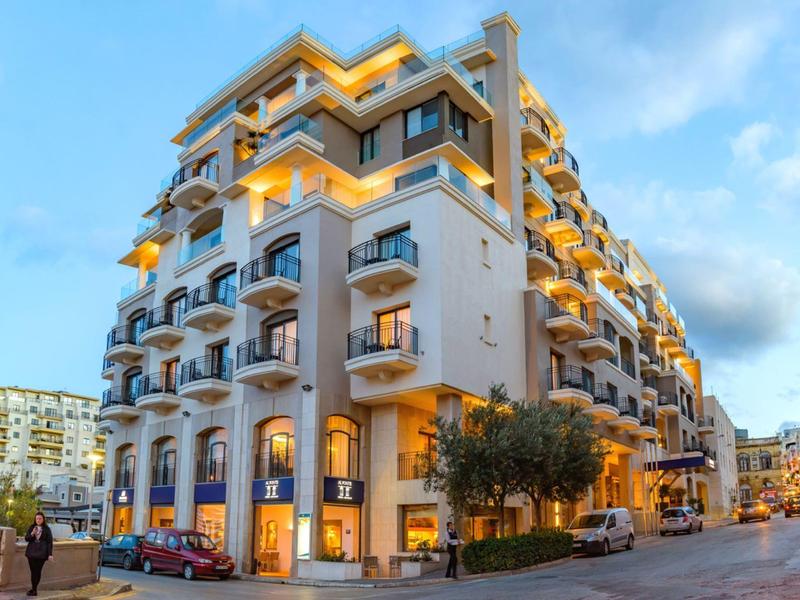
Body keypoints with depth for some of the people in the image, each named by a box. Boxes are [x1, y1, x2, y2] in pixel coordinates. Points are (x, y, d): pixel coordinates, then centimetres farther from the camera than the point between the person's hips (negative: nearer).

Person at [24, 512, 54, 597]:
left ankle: (34, 589, 3)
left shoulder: (47, 529, -1)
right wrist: (32, 534, -14)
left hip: (41, 553, -2)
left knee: (38, 571, -5)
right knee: (33, 571, 2)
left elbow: (50, 542, -1)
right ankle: (33, 589, 13)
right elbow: (26, 539, 6)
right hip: (31, 552, 3)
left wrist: (50, 554, -6)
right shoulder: (31, 528, 7)